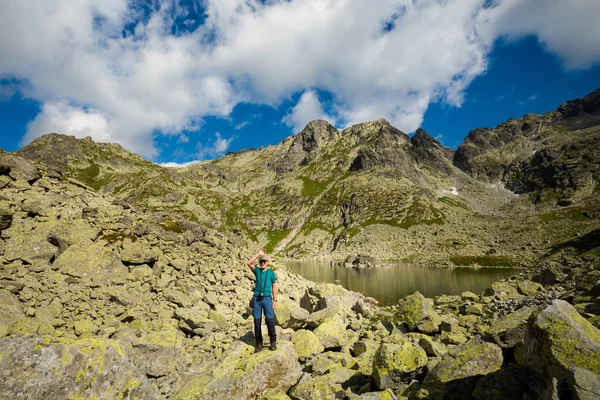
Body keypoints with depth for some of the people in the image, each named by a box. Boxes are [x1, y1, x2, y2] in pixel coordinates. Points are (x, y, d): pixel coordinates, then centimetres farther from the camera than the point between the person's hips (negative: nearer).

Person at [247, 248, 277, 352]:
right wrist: (258, 253, -6)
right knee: (257, 321, 3)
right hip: (257, 298, 2)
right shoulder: (257, 270, 9)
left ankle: (273, 341, 9)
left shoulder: (271, 272, 6)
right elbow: (249, 263, -9)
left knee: (270, 320, -8)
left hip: (267, 298, -1)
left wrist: (275, 300, 2)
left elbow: (274, 287, 7)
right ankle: (259, 344, 15)